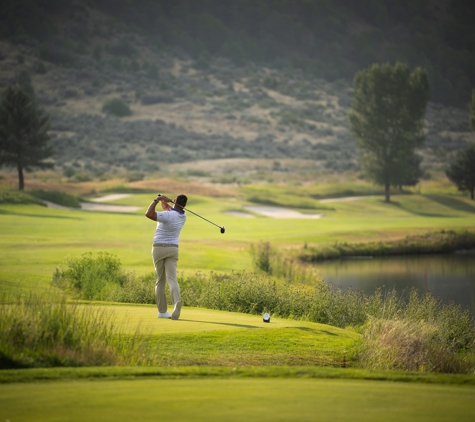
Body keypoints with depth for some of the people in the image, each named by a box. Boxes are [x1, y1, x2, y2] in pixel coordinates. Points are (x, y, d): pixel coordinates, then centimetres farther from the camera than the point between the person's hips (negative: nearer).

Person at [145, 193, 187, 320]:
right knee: (172, 279, -8)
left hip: (159, 248, -3)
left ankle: (162, 311, 11)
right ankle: (177, 302, -36)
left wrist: (157, 199, -18)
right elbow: (168, 208, 20)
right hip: (173, 249, 3)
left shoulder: (168, 215, -17)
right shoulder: (183, 216, 5)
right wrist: (163, 200, -2)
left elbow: (148, 214, -28)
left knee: (160, 281, 9)